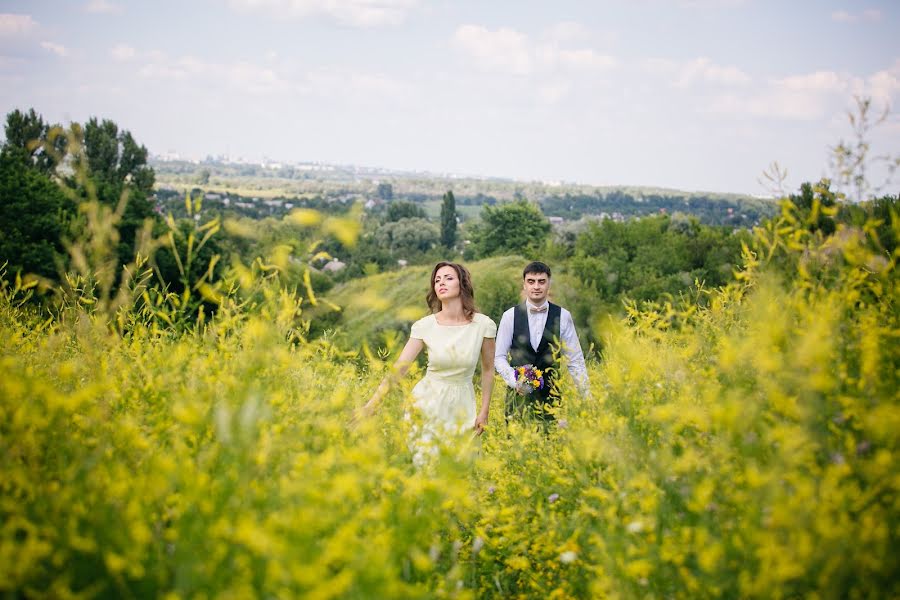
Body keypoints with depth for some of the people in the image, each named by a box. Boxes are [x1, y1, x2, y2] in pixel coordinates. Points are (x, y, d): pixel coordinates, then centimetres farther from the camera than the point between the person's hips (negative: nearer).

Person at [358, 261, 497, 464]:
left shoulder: (483, 325, -8)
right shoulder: (424, 326, -9)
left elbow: (488, 370, 4)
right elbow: (399, 368, -10)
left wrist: (484, 412, 4)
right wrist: (371, 404, -18)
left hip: (461, 406, 0)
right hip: (428, 401, 0)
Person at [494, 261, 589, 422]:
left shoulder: (563, 316, 0)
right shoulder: (510, 316, 1)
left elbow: (575, 359, 3)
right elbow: (499, 356, 5)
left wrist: (586, 396, -4)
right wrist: (514, 381, -11)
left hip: (551, 397, 0)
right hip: (518, 395, 0)